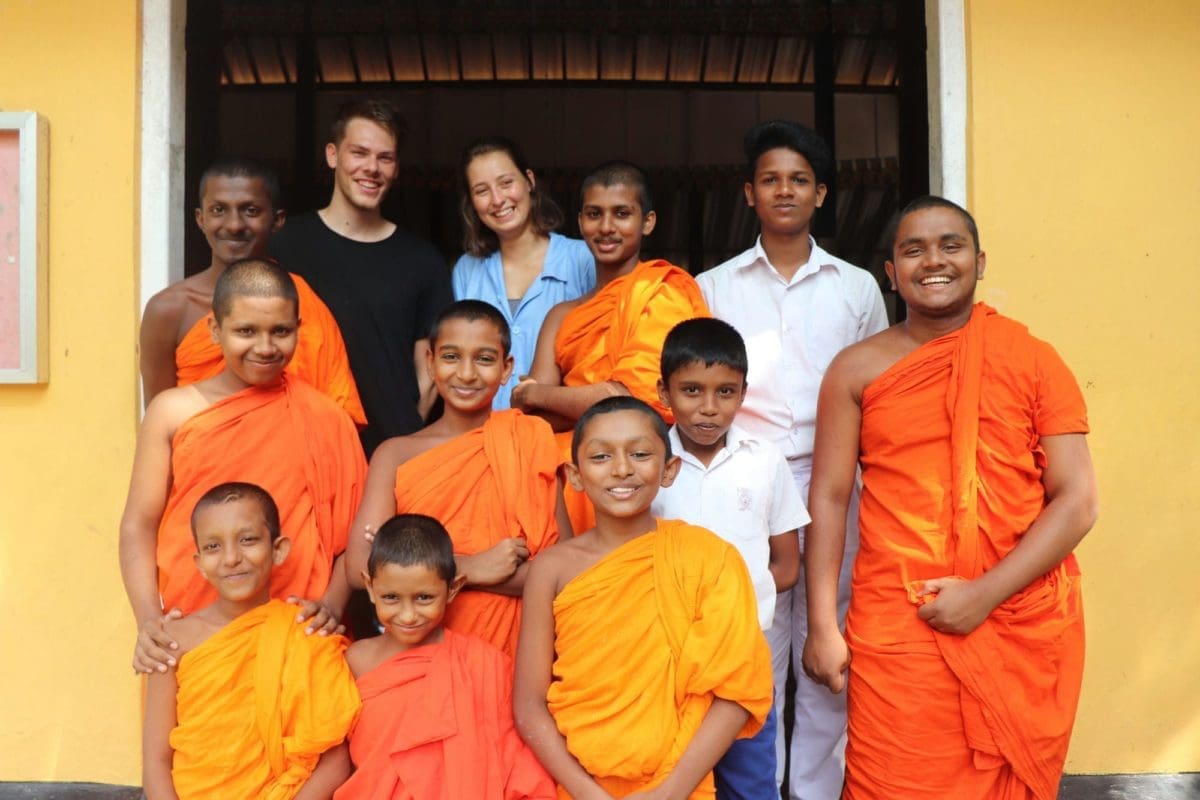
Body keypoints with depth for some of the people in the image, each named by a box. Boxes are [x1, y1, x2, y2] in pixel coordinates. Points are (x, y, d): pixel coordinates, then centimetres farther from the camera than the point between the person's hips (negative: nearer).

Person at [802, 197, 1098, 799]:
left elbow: (1077, 501, -2)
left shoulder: (1034, 361, 2)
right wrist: (823, 626, -4)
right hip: (895, 630, 0)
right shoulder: (857, 369, 3)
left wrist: (986, 593, -12)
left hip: (1023, 629, 1)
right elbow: (829, 499, 2)